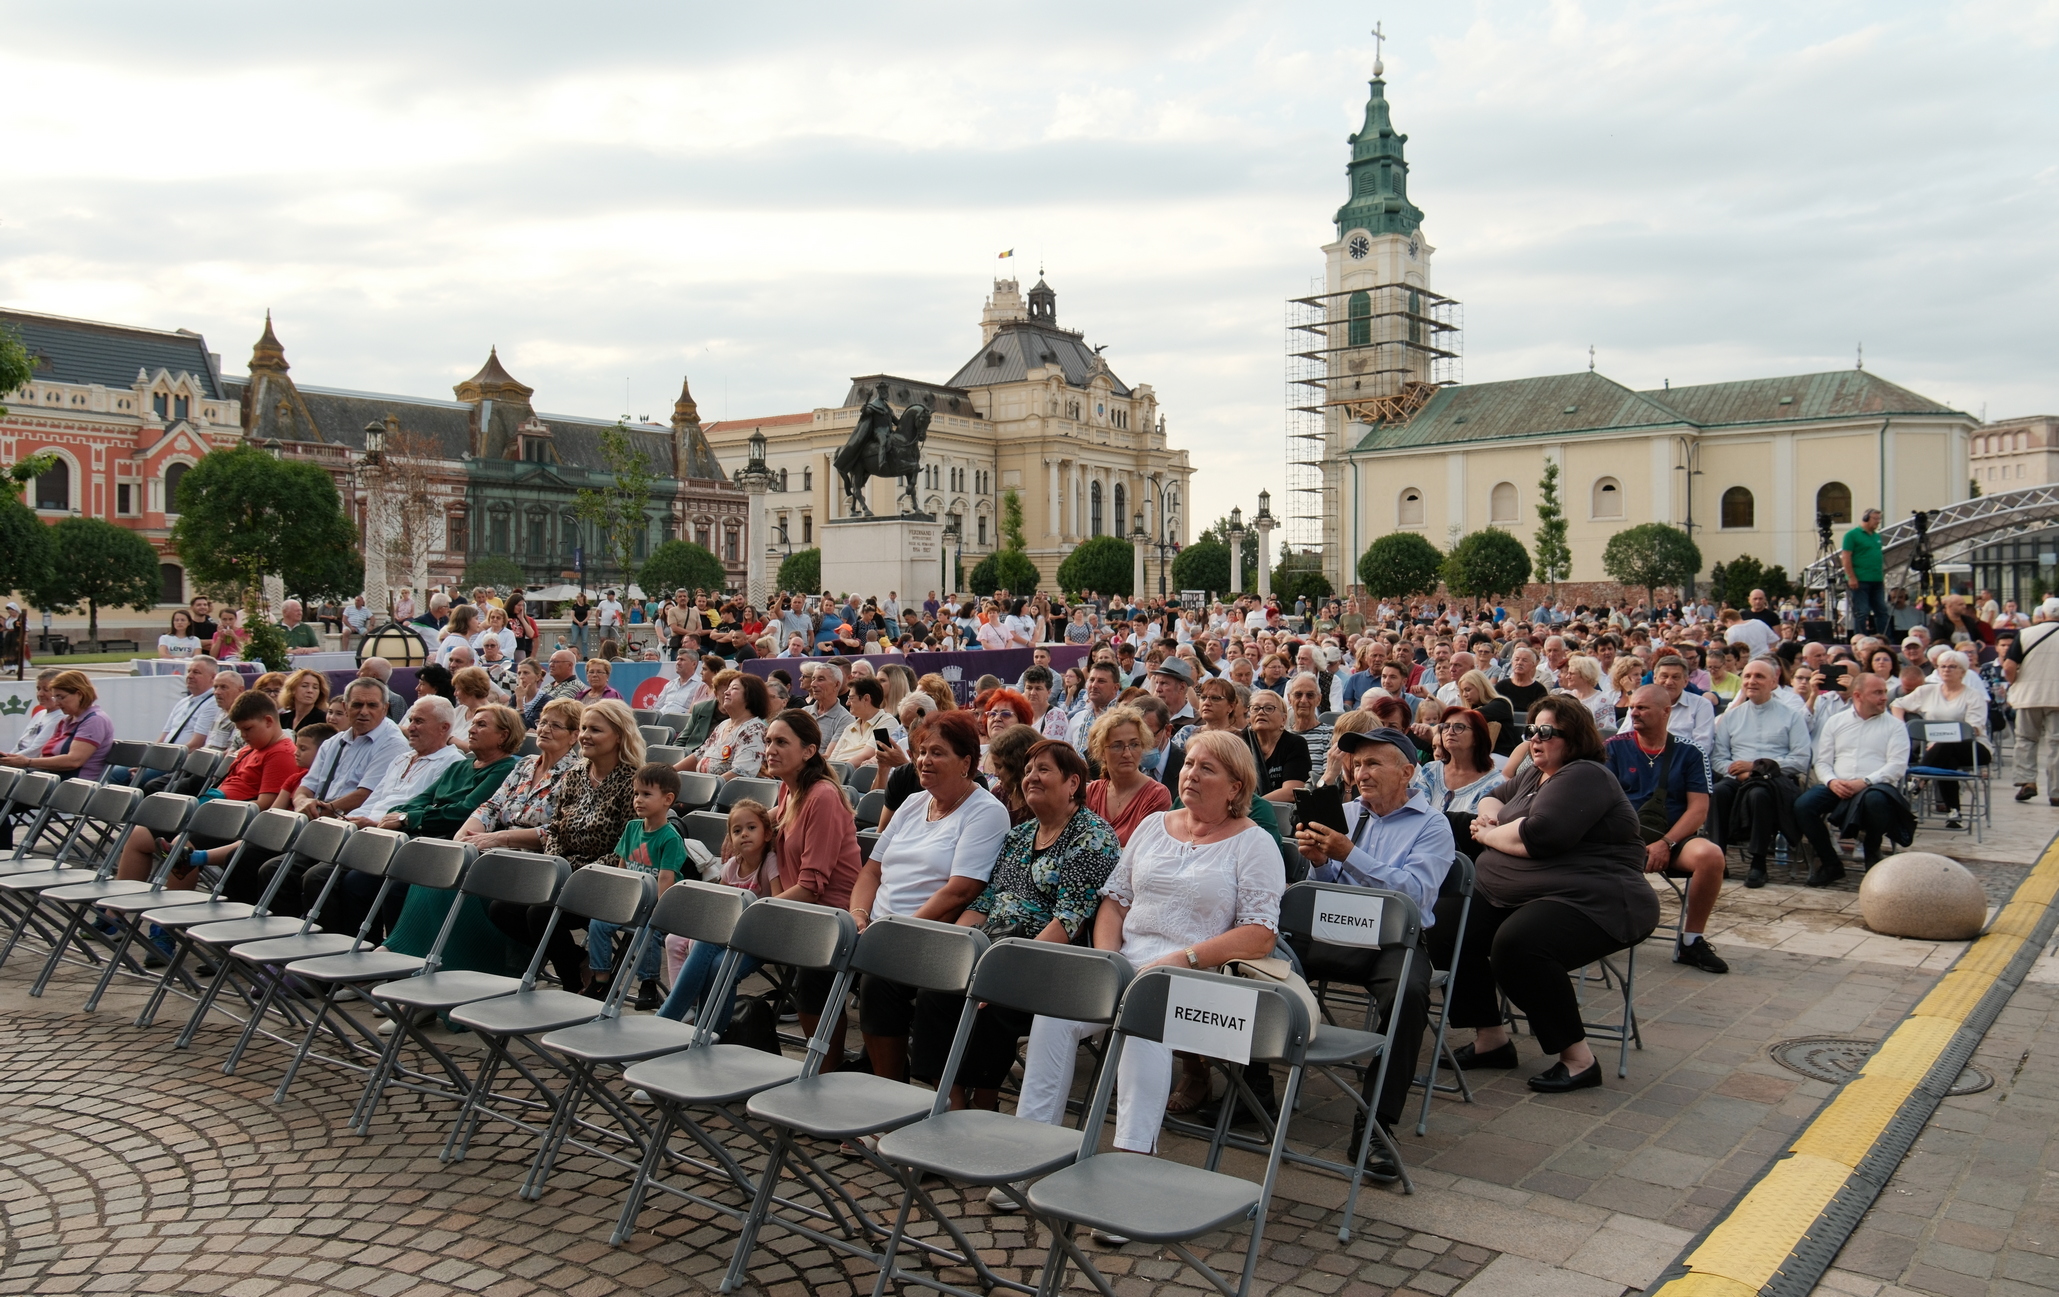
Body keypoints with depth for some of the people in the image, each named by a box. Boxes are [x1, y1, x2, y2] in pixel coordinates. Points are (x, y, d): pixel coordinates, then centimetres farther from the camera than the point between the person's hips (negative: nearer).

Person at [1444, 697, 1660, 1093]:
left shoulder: (1584, 777, -12)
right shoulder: (1533, 774, 18)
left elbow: (1537, 837, -24)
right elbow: (1495, 797, 35)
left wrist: (1488, 835, -4)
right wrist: (1489, 815, 8)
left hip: (1590, 901, -10)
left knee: (1516, 947, -35)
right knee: (1447, 933, -9)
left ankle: (1579, 1059, -18)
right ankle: (1491, 1037, 3)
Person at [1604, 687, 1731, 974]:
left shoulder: (1688, 753, 9)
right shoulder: (1615, 747, 8)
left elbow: (1698, 809, 2)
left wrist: (1665, 844, -13)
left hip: (1673, 839, 1)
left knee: (1710, 855, -31)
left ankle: (1690, 942, -10)